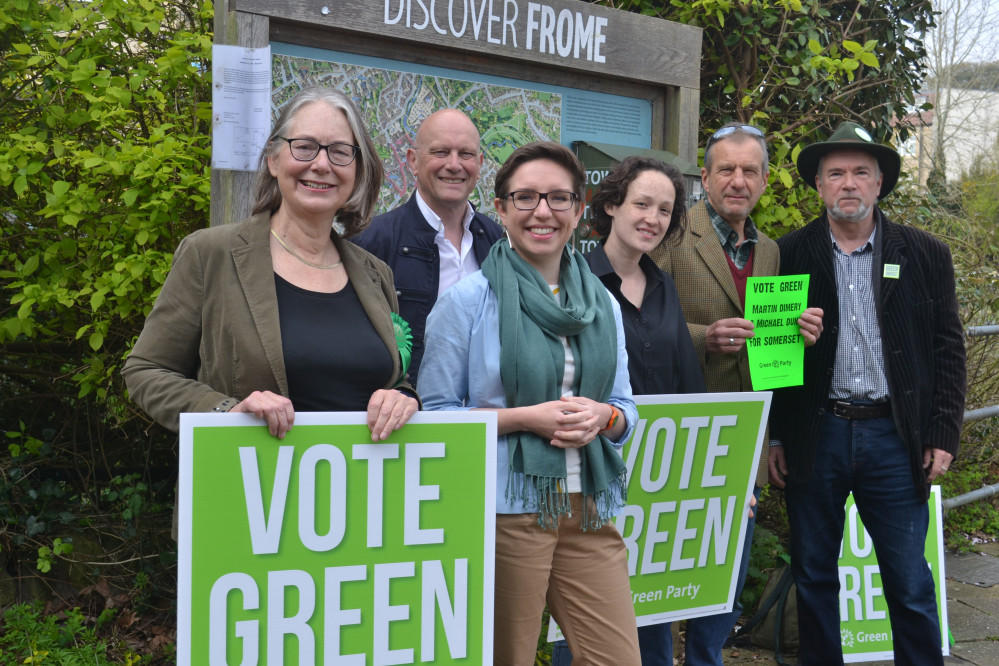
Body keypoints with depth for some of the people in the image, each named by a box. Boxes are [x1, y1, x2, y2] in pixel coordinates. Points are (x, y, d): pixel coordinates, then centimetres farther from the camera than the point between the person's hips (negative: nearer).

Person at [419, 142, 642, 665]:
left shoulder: (603, 304, 11)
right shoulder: (468, 299, -4)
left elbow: (625, 409, 16)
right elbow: (434, 413, -5)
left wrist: (603, 417, -7)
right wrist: (525, 417, -15)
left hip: (589, 508, 5)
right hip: (505, 510, -4)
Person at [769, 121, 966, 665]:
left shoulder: (926, 256, 4)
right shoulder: (790, 255, 2)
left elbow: (948, 349, 5)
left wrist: (943, 436, -1)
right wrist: (773, 438, -1)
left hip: (894, 437, 0)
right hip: (813, 436, 1)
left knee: (910, 583, 4)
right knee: (814, 577, 11)